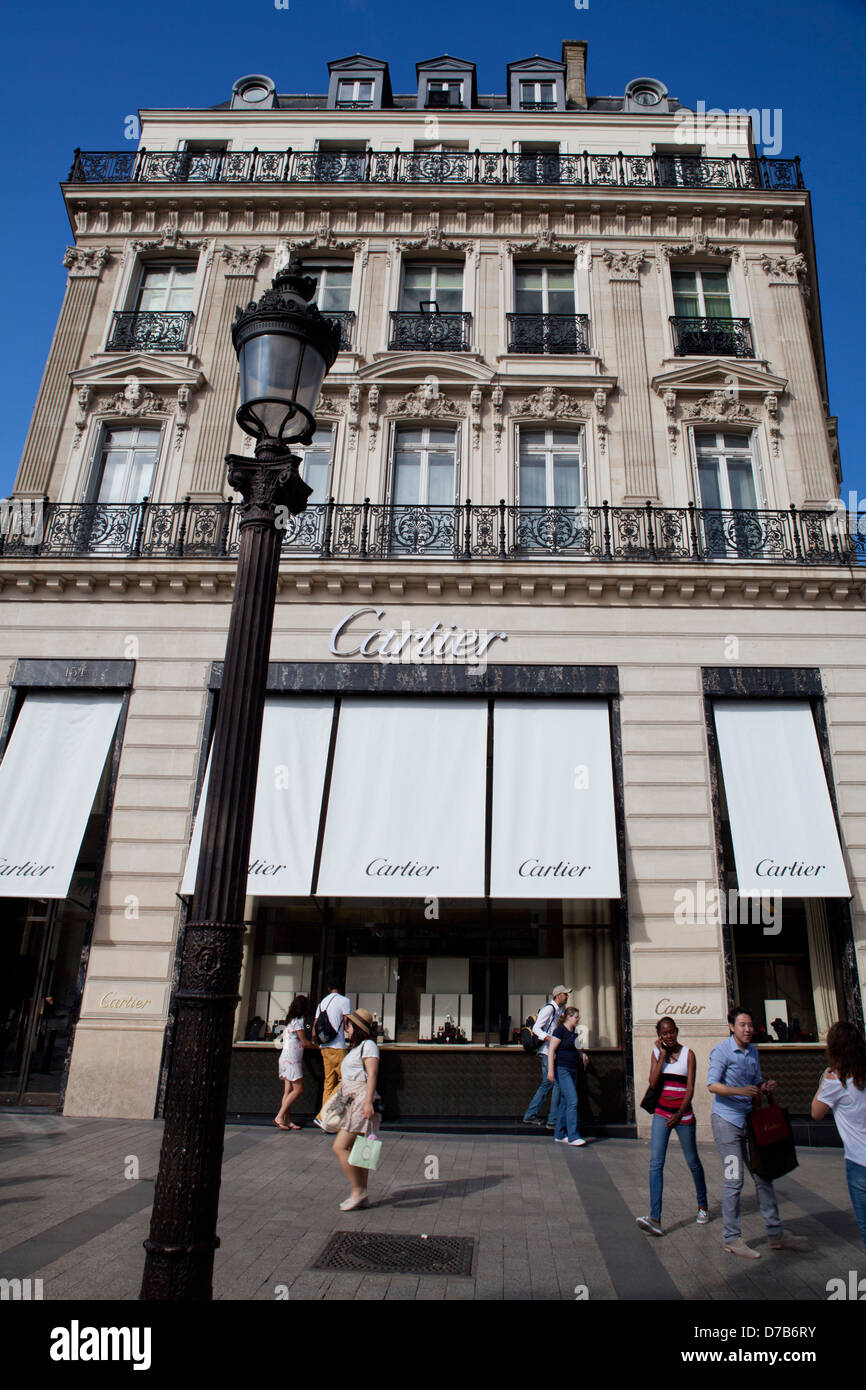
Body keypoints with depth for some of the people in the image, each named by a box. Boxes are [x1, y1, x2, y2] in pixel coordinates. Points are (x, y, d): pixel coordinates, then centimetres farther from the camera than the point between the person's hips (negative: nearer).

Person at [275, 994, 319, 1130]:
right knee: (298, 1089, -7)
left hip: (285, 1057, 9)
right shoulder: (298, 1021, -12)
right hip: (292, 1059, -9)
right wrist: (318, 1046, 3)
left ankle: (286, 1120, 3)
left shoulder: (289, 1020, 15)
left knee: (288, 1090, 6)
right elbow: (304, 1042, -12)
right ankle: (280, 1116, -9)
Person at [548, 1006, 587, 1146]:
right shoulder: (560, 1030, -12)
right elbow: (551, 1050, -15)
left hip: (572, 1070, 9)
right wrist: (550, 1070, -21)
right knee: (572, 1101, -14)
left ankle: (560, 1135, 17)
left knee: (565, 1102, 11)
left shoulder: (573, 1032, 14)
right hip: (562, 1070, -9)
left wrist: (582, 1054, 9)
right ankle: (573, 1137, -12)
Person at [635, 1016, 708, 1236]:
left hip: (683, 1114, -2)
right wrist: (663, 1055, -9)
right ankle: (655, 1218, -13)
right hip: (661, 1113, 2)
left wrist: (679, 1114, -16)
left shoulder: (687, 1054, -4)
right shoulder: (656, 1053, 4)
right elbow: (653, 1082, -8)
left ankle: (702, 1205, 38)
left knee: (693, 1162, 13)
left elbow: (690, 1088, -8)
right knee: (655, 1163, -10)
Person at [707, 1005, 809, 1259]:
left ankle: (775, 1234, 22)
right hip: (726, 1119, -7)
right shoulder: (721, 1051, -12)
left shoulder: (753, 1052, 11)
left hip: (748, 1119, 7)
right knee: (734, 1179, -3)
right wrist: (740, 1090, -32)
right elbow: (712, 1085, -19)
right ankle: (731, 1238, 8)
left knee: (762, 1176, 10)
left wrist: (765, 1088, -4)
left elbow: (755, 1084, 18)